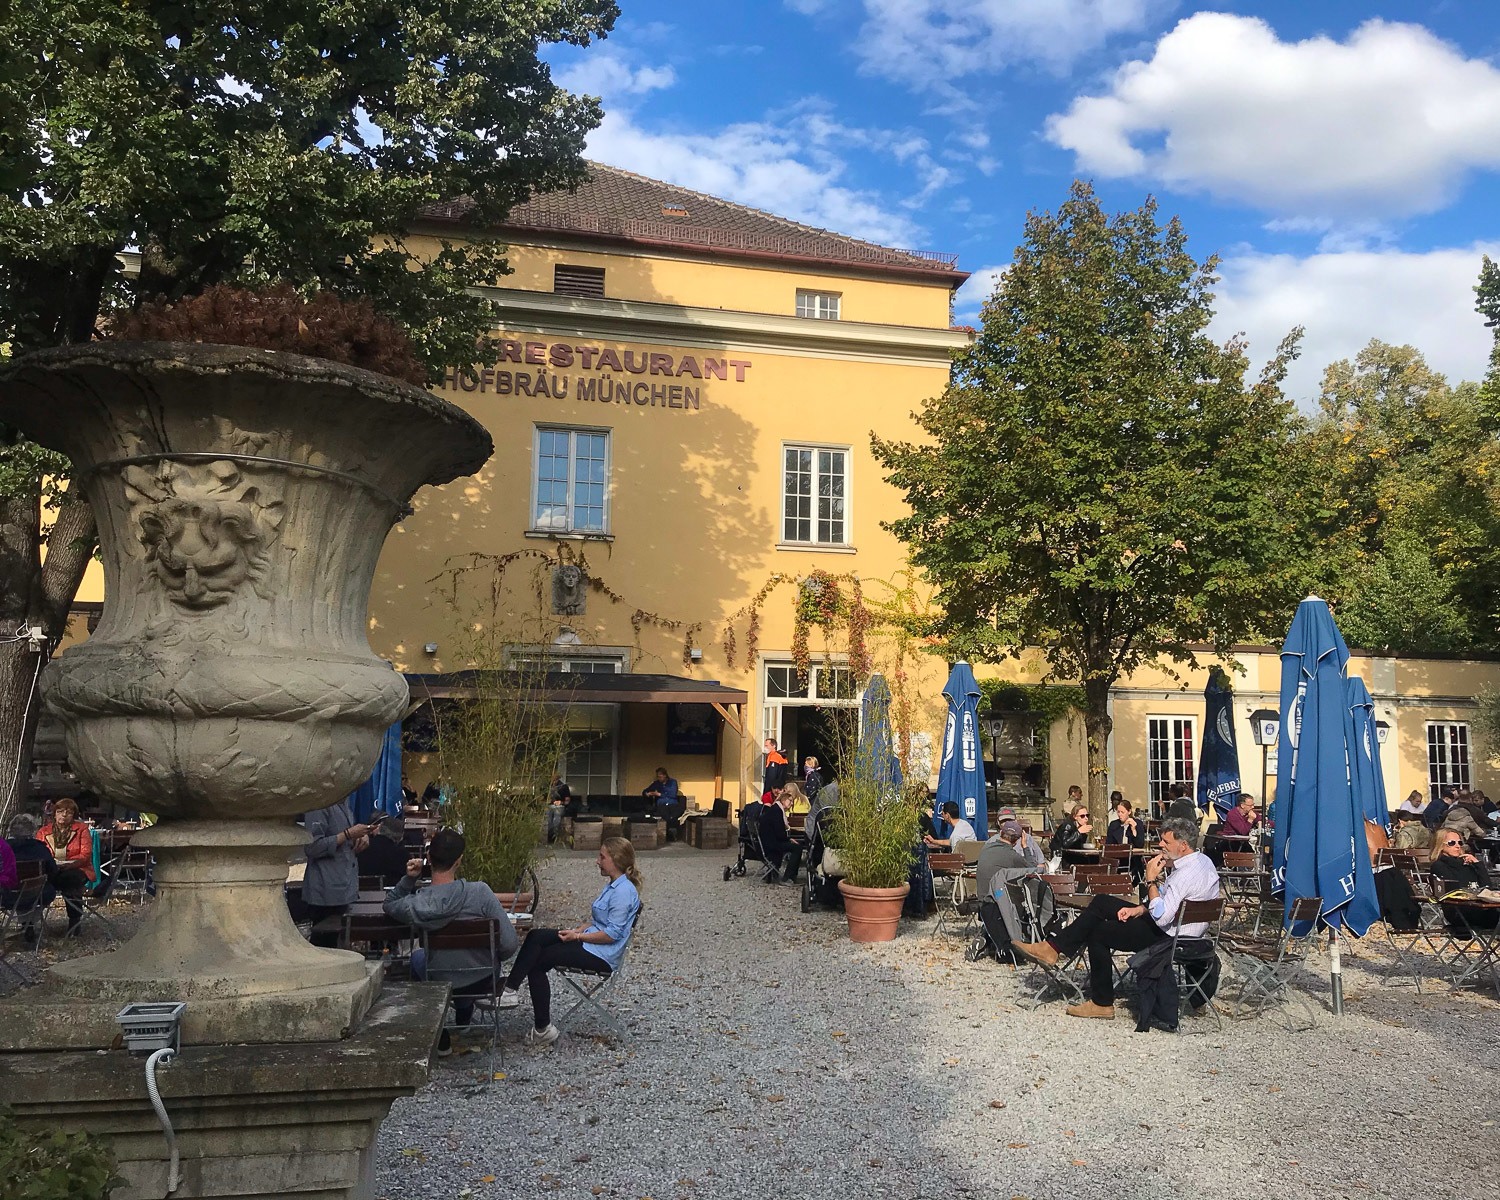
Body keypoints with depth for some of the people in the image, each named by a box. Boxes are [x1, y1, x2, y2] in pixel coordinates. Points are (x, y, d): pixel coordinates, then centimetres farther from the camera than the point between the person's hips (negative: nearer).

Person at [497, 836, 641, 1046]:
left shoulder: (623, 890, -18)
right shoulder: (613, 886, 15)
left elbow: (612, 934, -22)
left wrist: (578, 936, -14)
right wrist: (578, 929, 3)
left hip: (602, 956, -10)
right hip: (590, 943, 10)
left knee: (537, 960, -10)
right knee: (536, 937, -8)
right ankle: (511, 988, -18)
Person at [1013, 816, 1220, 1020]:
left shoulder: (1187, 873, -27)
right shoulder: (1201, 860, 5)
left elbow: (1161, 916, -31)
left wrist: (1151, 880, -20)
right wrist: (1139, 909, 2)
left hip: (1168, 936, -10)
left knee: (1097, 932, 0)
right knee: (1101, 902, 7)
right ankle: (1055, 948, 6)